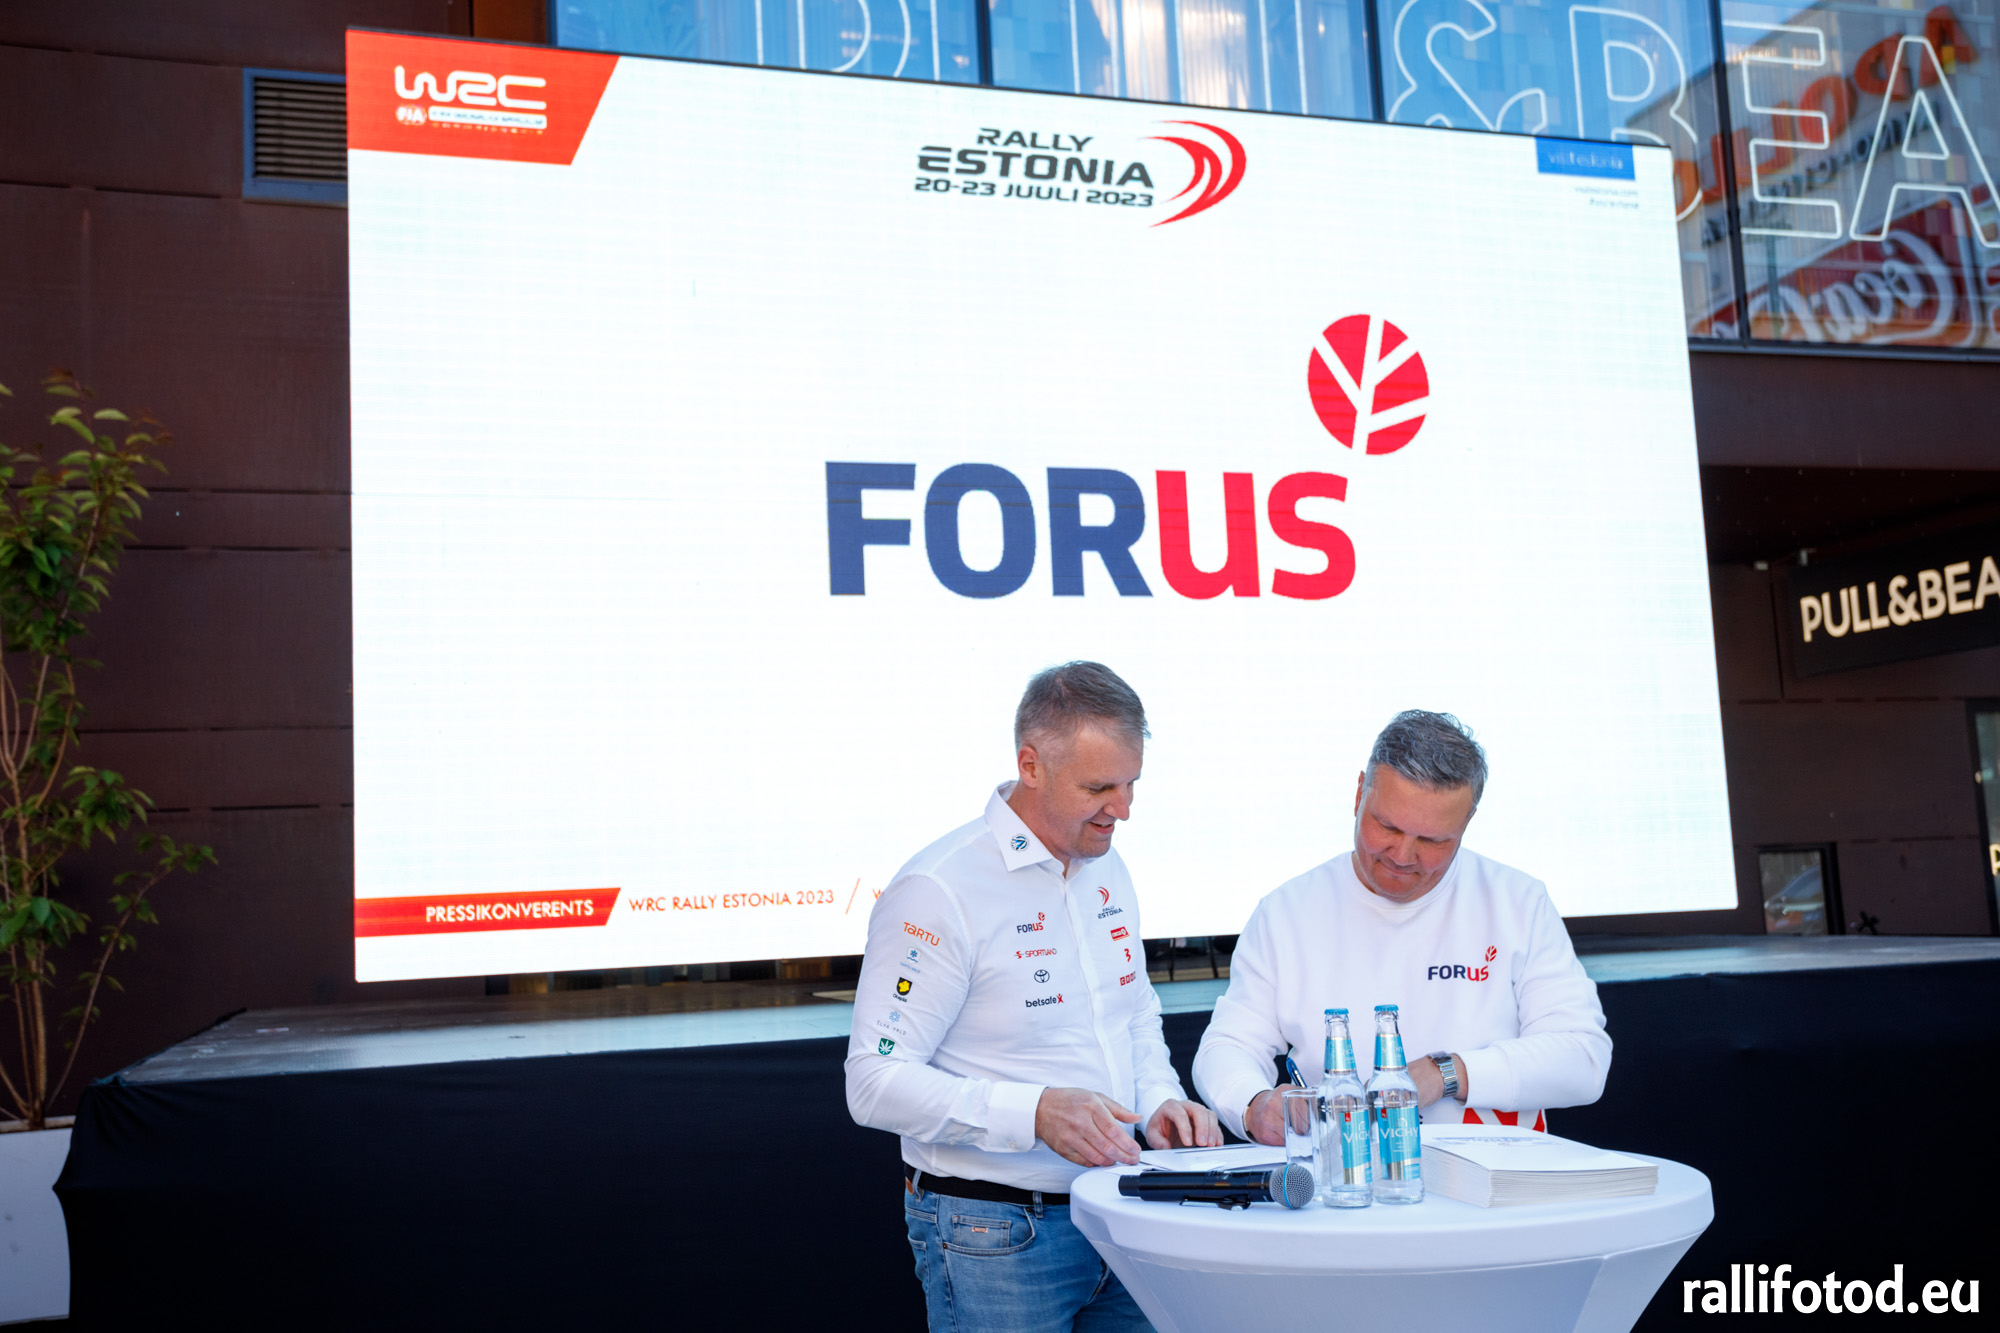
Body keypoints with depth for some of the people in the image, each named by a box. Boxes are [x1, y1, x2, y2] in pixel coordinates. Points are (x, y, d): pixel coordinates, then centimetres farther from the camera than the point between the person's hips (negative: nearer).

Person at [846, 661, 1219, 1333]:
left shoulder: (1107, 869, 7)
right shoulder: (939, 890, -19)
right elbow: (876, 1083, -21)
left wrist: (1158, 1101, 0)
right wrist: (1035, 1112, -30)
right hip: (994, 1237, -7)